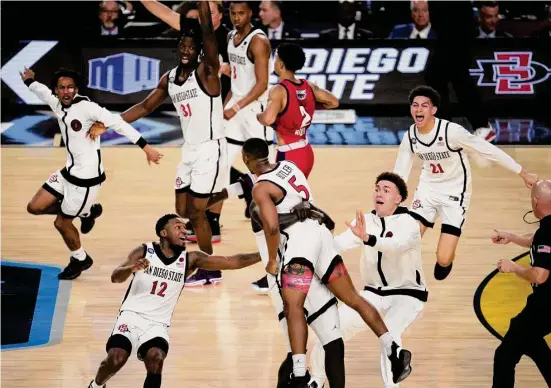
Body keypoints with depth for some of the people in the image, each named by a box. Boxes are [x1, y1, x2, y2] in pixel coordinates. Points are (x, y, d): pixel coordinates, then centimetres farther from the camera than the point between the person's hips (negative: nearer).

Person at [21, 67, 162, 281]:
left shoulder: (86, 107, -23)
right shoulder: (56, 104, 0)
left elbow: (118, 123, -29)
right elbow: (42, 90, 23)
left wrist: (145, 147, -35)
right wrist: (29, 81, 44)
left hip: (86, 177, -8)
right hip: (69, 171, 8)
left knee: (61, 222, 4)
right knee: (35, 207, 9)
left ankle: (80, 260, 31)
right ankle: (87, 212, 25)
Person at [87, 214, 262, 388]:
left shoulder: (189, 260, 1)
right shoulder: (143, 252, -3)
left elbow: (232, 262, -4)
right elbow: (115, 277, -14)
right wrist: (132, 268, -35)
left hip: (157, 324, 2)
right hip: (131, 315, -2)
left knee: (156, 360, -27)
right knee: (116, 359, -22)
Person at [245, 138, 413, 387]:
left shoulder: (261, 188, -8)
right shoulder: (287, 165, 15)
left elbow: (272, 228, -18)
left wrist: (272, 260, -5)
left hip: (299, 239, -8)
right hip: (320, 232, 8)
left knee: (293, 306, -16)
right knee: (353, 298, 11)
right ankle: (394, 351, 8)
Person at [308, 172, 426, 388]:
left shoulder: (408, 224, -18)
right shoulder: (365, 222, -2)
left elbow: (397, 244, -41)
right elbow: (339, 244, -18)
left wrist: (367, 239, -59)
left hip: (407, 294, -5)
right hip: (374, 292, 5)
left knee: (389, 333, -33)